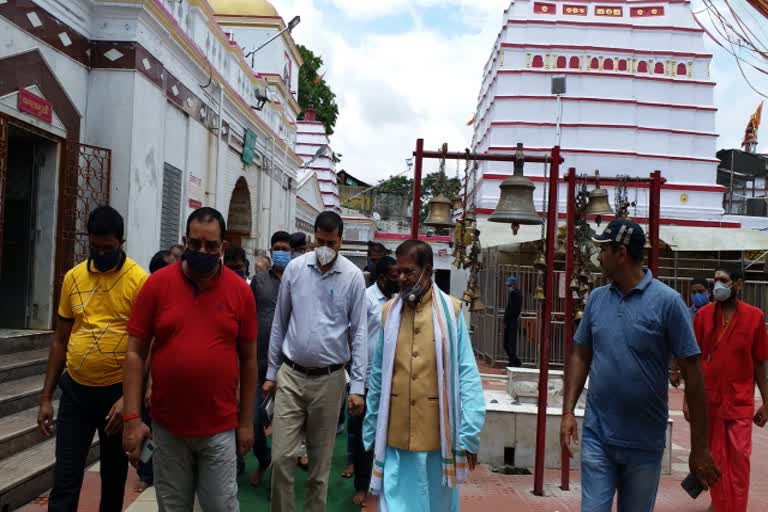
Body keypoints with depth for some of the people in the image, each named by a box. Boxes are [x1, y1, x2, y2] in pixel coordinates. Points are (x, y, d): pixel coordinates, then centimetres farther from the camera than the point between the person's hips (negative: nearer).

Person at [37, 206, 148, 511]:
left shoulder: (140, 281, -10)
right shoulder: (73, 278, 3)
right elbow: (60, 341, 9)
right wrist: (46, 397, 9)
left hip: (117, 391, -3)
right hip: (75, 390, 3)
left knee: (114, 474, 15)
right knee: (65, 479, 5)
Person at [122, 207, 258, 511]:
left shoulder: (240, 291, -3)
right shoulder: (157, 284, -4)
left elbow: (248, 359, 3)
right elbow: (135, 352, -2)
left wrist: (246, 421, 4)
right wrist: (132, 417, -7)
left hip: (220, 428, 0)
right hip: (167, 426, 1)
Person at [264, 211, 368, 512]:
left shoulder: (353, 277, -6)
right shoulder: (295, 268, -1)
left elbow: (359, 332, -3)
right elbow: (279, 323, 6)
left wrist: (358, 386, -7)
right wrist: (271, 372, 7)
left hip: (329, 379, -1)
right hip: (291, 375, 1)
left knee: (320, 461, 11)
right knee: (281, 456, 0)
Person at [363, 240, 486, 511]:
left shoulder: (451, 311, -4)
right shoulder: (389, 312, 4)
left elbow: (467, 375, -6)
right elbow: (378, 377, 8)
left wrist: (469, 434, -9)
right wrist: (371, 432, 10)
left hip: (438, 436, -2)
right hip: (395, 437, 2)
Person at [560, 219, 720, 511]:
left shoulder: (667, 301, -10)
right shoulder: (596, 298, 2)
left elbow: (692, 374, -8)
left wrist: (699, 448, -7)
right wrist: (568, 411, 0)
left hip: (645, 443, -2)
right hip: (596, 436, 2)